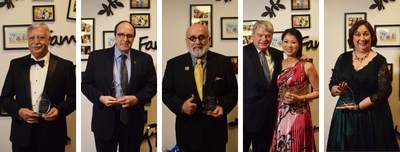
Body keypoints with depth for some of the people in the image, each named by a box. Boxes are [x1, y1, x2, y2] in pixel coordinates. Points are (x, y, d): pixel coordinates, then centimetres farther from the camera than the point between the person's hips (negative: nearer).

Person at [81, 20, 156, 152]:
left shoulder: (144, 59, 1)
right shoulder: (97, 57, 0)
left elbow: (152, 85, 3)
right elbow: (86, 84, 3)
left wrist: (137, 98, -15)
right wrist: (100, 97, -15)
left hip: (133, 120, 1)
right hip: (105, 120, -1)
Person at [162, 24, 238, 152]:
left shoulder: (223, 62, 0)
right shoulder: (174, 64, 0)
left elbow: (233, 91, 4)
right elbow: (166, 92, 2)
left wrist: (223, 107, -15)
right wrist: (181, 106, -16)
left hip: (215, 130, 0)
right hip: (187, 132, 0)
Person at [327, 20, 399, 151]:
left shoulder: (379, 60, -4)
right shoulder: (343, 58, 5)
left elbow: (384, 91, -10)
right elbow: (332, 84, 9)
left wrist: (358, 106, -16)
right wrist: (337, 90, -14)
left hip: (372, 116, -3)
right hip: (345, 115, 3)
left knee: (371, 146, 4)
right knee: (345, 146, 8)